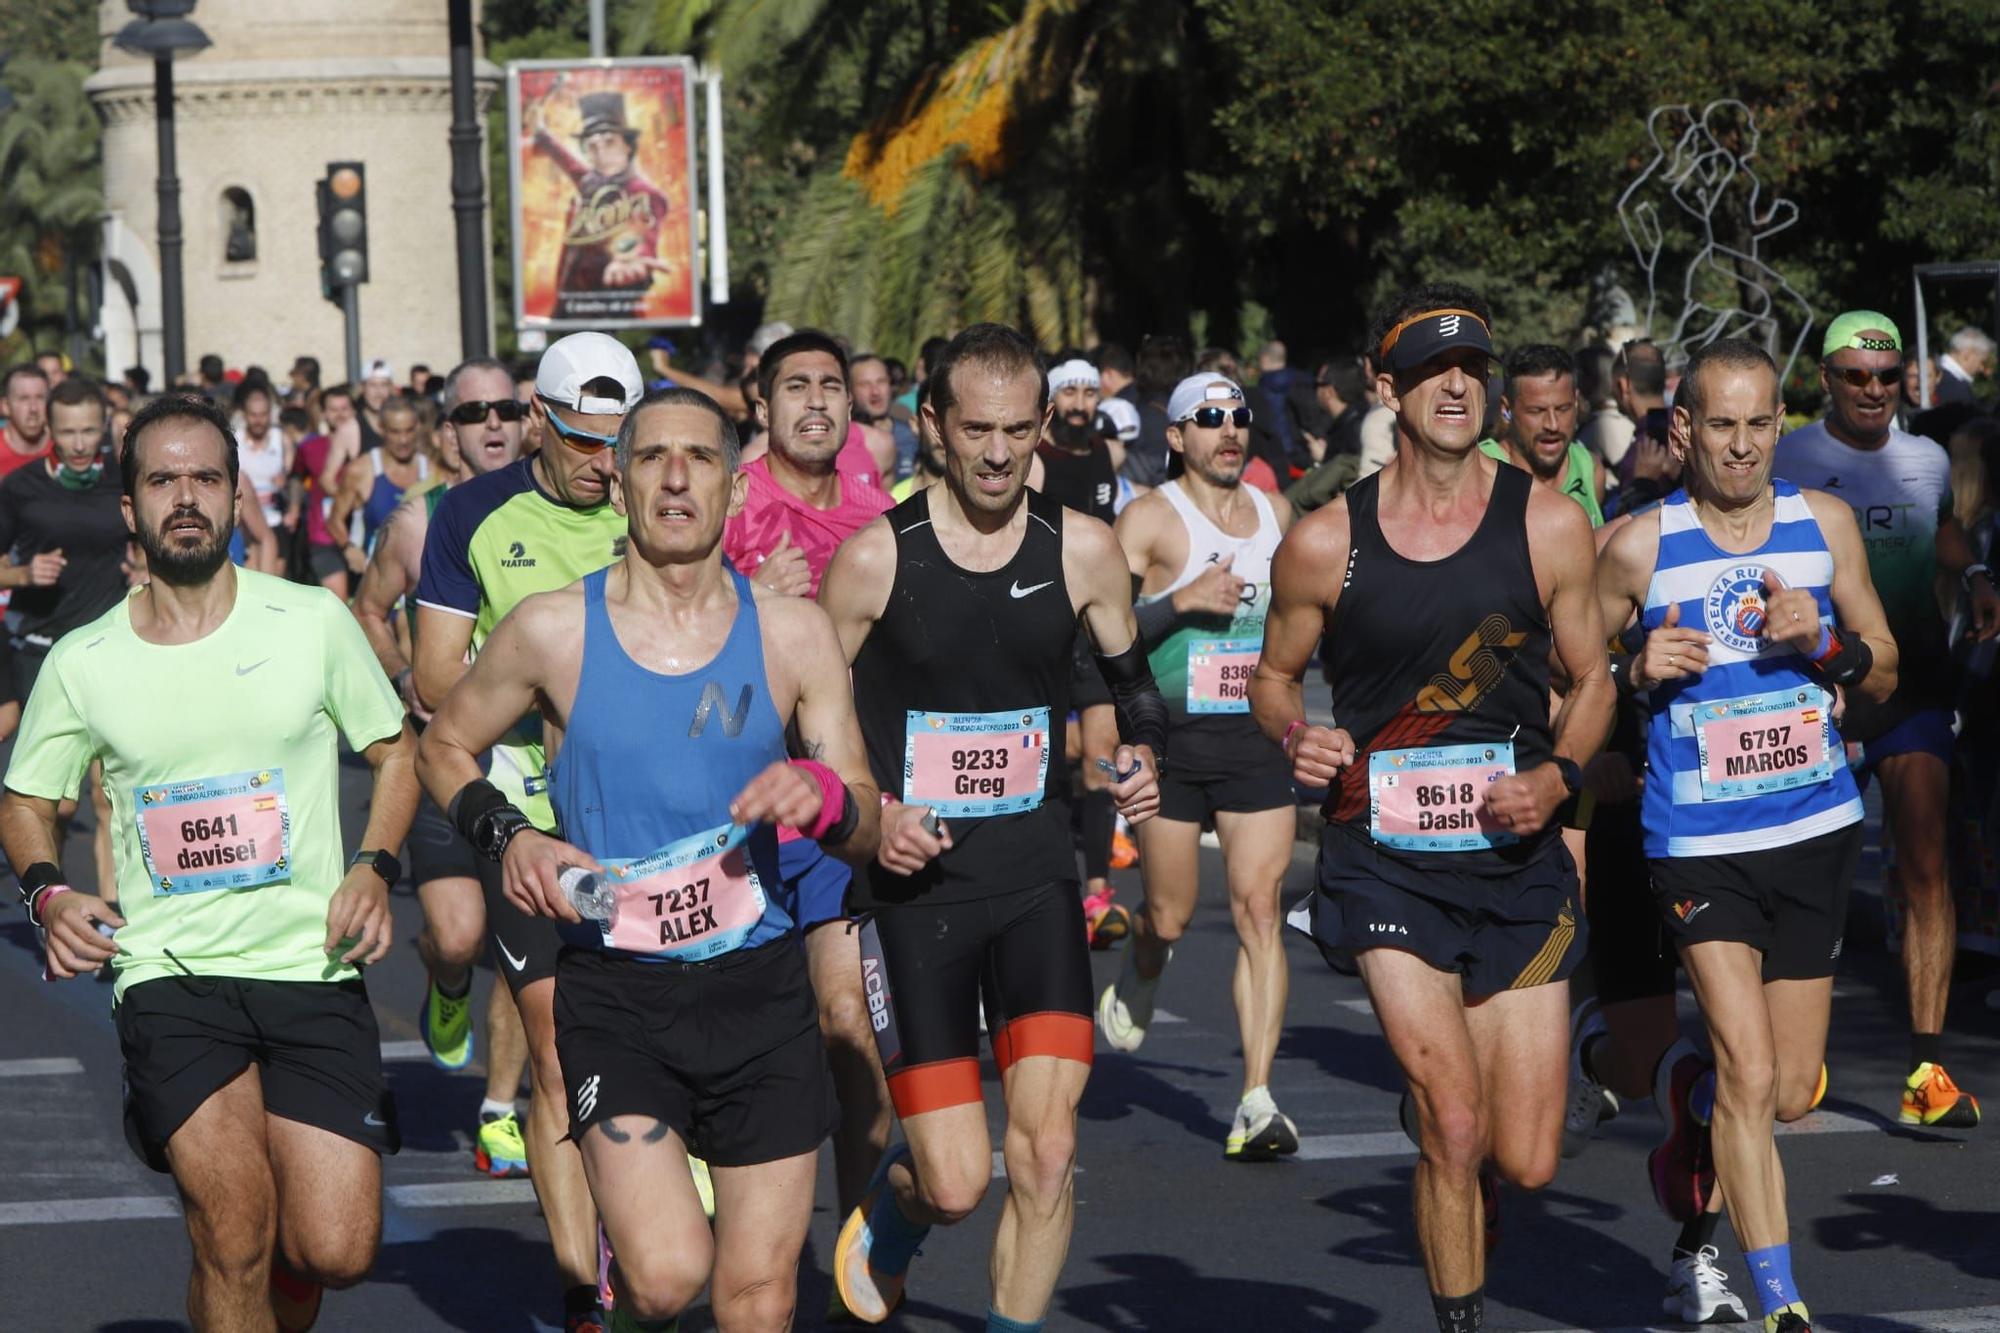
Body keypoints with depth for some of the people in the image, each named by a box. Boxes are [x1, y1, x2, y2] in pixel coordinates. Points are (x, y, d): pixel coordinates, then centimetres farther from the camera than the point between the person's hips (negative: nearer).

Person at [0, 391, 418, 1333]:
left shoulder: (313, 622, 2)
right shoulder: (81, 664, 4)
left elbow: (397, 752, 14)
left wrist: (373, 868, -3)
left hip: (312, 967, 1)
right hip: (168, 973, -1)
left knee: (335, 1251, -5)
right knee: (236, 1227, -21)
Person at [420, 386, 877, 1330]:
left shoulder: (792, 634, 3)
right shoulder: (553, 631, -1)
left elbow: (867, 827, 7)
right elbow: (445, 745, 15)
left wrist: (825, 799, -16)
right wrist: (509, 837, -4)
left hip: (760, 987, 2)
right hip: (616, 993, -2)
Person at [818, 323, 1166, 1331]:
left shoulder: (1082, 550, 0)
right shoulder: (874, 558, -7)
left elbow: (1132, 682, 17)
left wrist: (1143, 759, -3)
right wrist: (869, 815, -14)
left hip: (1036, 874, 2)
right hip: (914, 881, -2)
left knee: (1047, 1151, -12)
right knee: (956, 1183, -5)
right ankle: (891, 1209, 32)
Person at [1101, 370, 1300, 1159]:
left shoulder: (1276, 516, 11)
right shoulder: (1149, 519, -4)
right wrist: (1181, 600, -20)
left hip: (1259, 735, 3)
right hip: (1172, 737, -3)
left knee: (1259, 909, -9)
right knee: (1169, 915, 6)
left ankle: (1258, 1100, -12)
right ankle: (1137, 984, 44)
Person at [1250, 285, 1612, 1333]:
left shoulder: (1548, 526, 0)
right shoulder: (1325, 543, -2)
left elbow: (1591, 678, 9)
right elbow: (1274, 674, 12)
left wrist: (1557, 777, -10)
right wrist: (1297, 739, -11)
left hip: (1516, 855, 2)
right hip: (1384, 857, -2)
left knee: (1525, 1161, 2)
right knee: (1454, 1124, -17)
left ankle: (1452, 1198, 38)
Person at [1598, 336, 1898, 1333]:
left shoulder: (1824, 523, 3)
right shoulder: (1639, 547, -6)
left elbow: (1884, 677, 10)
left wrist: (1824, 643, -11)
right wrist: (1639, 673, -16)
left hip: (1816, 831, 4)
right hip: (1699, 842, -4)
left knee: (1792, 1093, 11)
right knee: (1751, 1076, -15)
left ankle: (1687, 1096, 45)